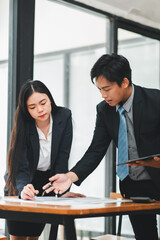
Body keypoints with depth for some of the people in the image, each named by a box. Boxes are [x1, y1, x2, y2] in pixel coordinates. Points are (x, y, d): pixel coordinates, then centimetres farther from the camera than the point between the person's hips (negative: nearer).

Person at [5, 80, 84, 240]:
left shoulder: (63, 117, -16)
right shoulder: (24, 127, -21)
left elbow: (62, 158, -15)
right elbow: (21, 168, -28)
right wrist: (23, 189, -49)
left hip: (48, 182, 2)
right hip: (23, 184, -1)